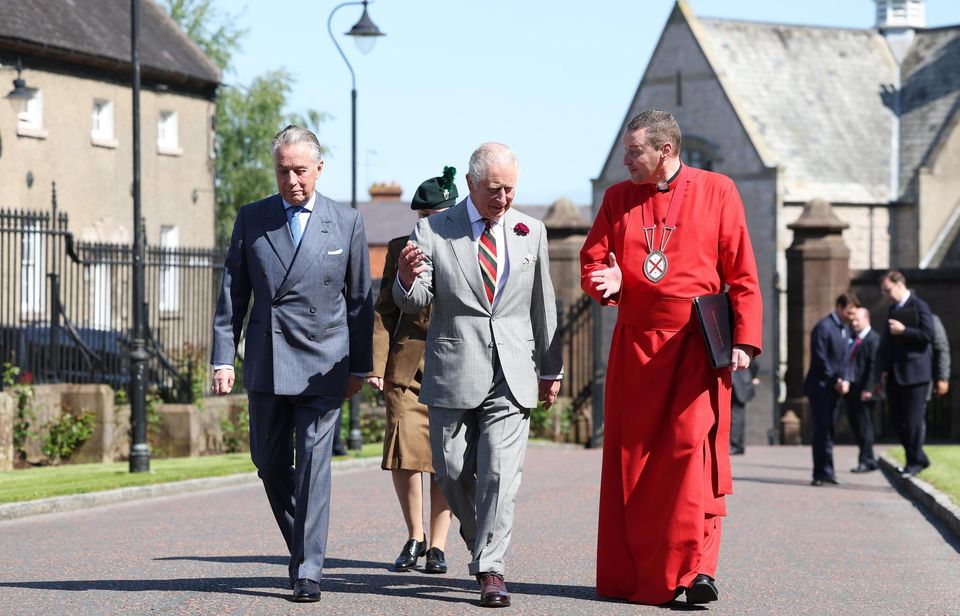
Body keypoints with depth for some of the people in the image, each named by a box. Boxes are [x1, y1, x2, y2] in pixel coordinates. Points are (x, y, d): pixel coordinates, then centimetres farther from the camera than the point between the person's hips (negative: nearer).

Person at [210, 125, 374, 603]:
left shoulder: (347, 223, 2)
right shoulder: (251, 219, 5)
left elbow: (359, 299, 7)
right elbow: (232, 293, 6)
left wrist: (360, 366, 6)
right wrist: (223, 358, -2)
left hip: (322, 365, -3)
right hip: (266, 364, 3)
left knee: (313, 465, -9)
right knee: (270, 464, 9)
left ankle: (308, 571, -7)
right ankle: (303, 545, 29)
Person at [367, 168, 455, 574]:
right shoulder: (400, 249, 10)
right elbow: (385, 310, 10)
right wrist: (378, 364, 1)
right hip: (407, 362, 1)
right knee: (404, 452, -7)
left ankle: (437, 544, 11)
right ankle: (414, 536, 13)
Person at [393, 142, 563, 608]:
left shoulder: (531, 232, 8)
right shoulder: (433, 232, 0)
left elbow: (543, 304, 15)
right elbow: (413, 304, -1)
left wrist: (551, 368, 19)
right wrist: (408, 279, -25)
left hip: (512, 373, 0)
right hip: (453, 371, 0)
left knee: (500, 470, -10)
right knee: (452, 472, 5)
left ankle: (490, 569, -6)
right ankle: (480, 539, 32)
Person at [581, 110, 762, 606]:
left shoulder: (716, 192, 3)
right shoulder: (618, 198, 12)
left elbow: (742, 274, 2)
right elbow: (591, 259, 14)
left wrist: (743, 340, -7)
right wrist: (605, 280, -11)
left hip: (697, 346, -4)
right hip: (635, 345, 4)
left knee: (693, 445, -15)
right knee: (630, 456, 4)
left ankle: (696, 567, -16)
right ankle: (630, 573, 13)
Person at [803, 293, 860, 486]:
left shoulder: (845, 329, 15)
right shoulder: (823, 327, -12)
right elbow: (820, 360, -17)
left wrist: (845, 381, 2)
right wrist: (835, 381, -15)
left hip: (835, 389, 8)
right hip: (821, 387, -8)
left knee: (828, 431, 9)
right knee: (822, 432, -7)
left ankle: (824, 472, 12)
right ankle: (824, 472, -5)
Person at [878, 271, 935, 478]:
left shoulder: (919, 306, -6)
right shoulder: (893, 309, 17)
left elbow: (928, 335, -13)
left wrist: (903, 331, -17)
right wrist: (885, 369, 11)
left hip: (914, 373, -8)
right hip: (895, 374, 8)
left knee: (913, 420, -6)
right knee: (898, 420, 6)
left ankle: (915, 462, 2)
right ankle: (918, 458, 17)